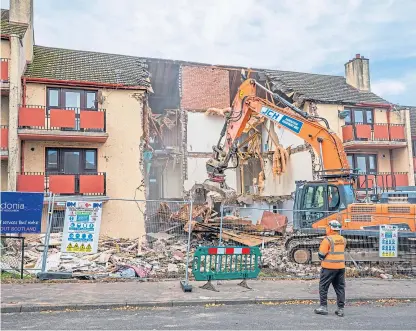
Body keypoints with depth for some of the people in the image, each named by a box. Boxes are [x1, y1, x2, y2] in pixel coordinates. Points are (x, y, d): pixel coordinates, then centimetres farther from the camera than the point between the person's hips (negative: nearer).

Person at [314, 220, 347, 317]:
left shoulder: (328, 239, -14)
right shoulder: (343, 240, 6)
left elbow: (321, 255, -12)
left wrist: (322, 259, 7)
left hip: (329, 267, -6)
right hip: (341, 266, 6)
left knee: (323, 286, 6)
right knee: (340, 287, 12)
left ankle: (323, 307, 8)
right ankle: (341, 309, 13)